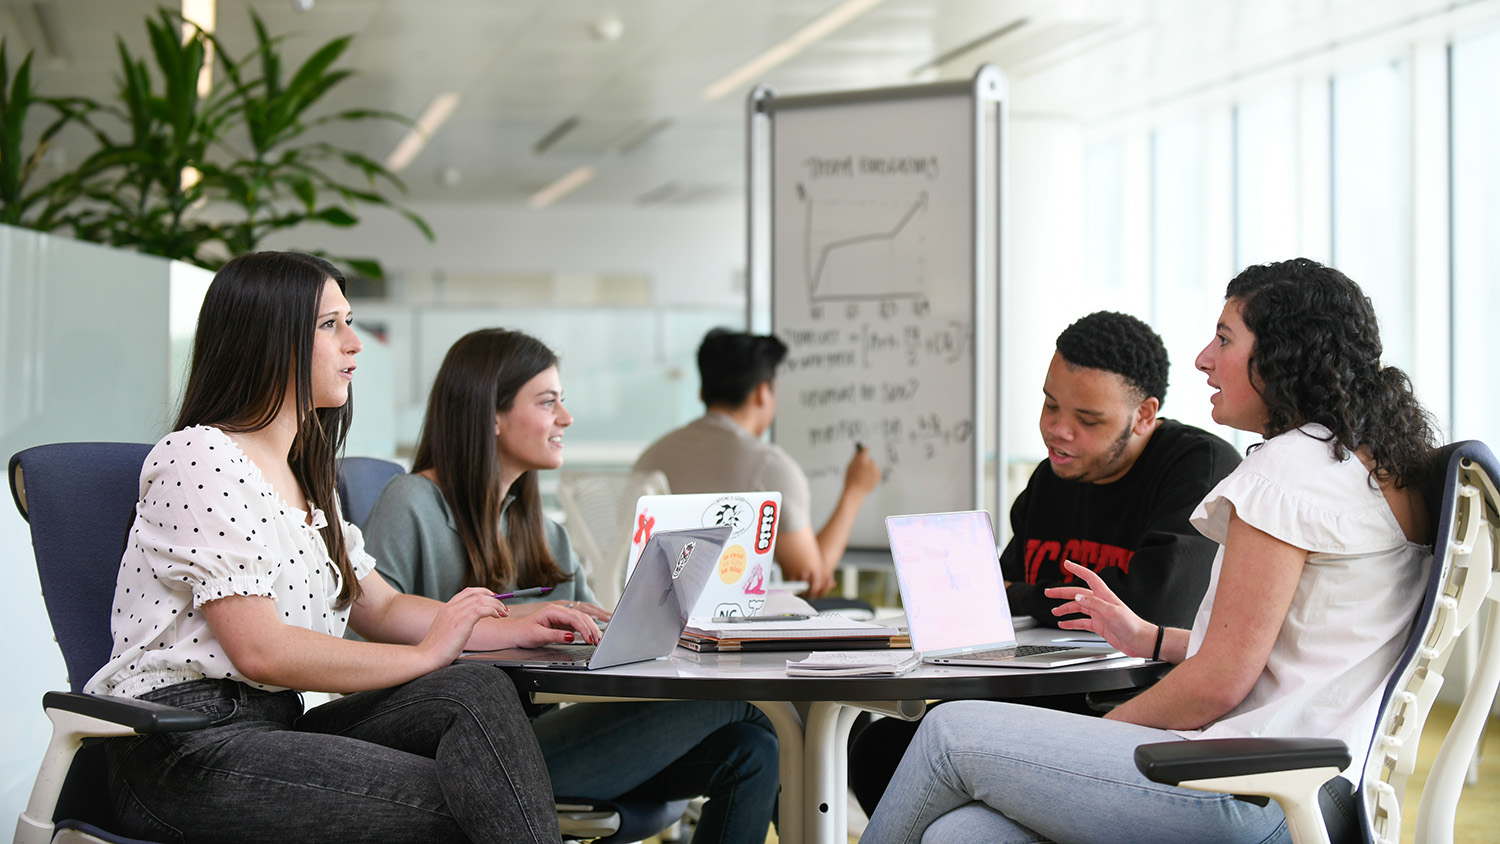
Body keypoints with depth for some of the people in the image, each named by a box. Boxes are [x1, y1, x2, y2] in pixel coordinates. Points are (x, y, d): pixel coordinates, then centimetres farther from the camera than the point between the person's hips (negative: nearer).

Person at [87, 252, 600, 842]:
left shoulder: (302, 478, 22)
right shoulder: (200, 460, -9)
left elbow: (380, 609, 25)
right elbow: (259, 650, -17)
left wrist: (514, 629, 9)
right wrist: (425, 655, -9)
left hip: (276, 725, 8)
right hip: (181, 752, -8)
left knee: (478, 693, -18)